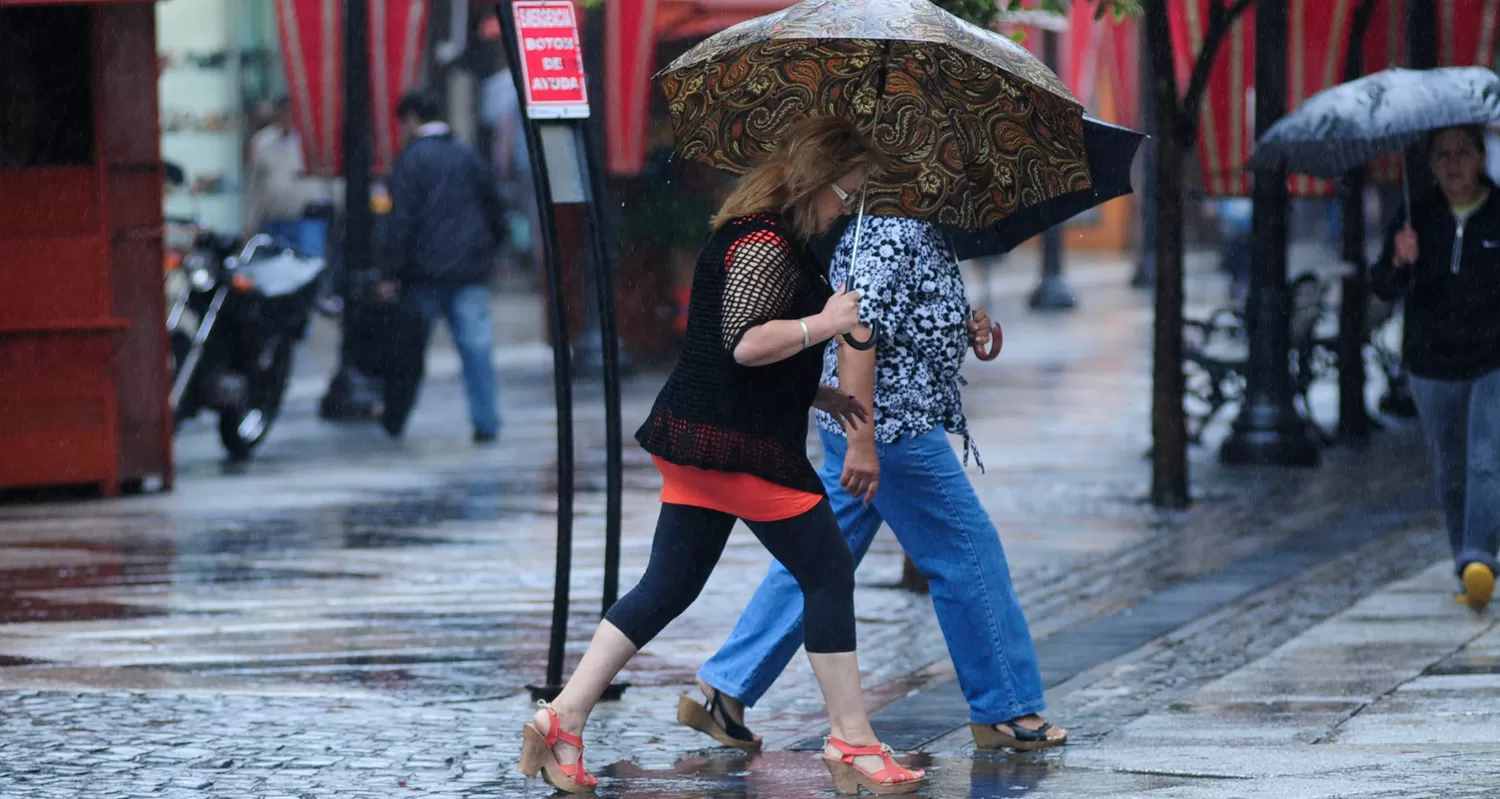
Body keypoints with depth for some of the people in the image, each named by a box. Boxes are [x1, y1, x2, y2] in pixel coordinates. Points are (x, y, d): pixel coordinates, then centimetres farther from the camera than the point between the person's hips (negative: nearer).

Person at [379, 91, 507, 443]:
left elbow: (401, 221, -12)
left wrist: (390, 274, -11)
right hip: (471, 269, 4)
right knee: (476, 345, 1)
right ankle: (486, 423, -5)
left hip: (425, 271, -4)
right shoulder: (469, 156, 11)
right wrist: (487, 253, 27)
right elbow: (495, 212, 16)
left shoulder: (411, 160, -6)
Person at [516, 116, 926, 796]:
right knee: (829, 573, -1)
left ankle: (564, 718, 5)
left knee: (668, 587, 10)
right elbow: (743, 343, -24)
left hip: (698, 435, 10)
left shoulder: (745, 236, 17)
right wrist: (822, 325, -20)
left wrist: (814, 393, 23)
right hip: (741, 447, -10)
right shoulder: (768, 247, -15)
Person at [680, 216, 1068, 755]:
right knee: (967, 555, 0)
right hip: (895, 427, -10)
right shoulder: (891, 231, -17)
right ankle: (1007, 710, 9)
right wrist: (861, 441, -28)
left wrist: (965, 333, 7)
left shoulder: (922, 231, 15)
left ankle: (725, 689, 10)